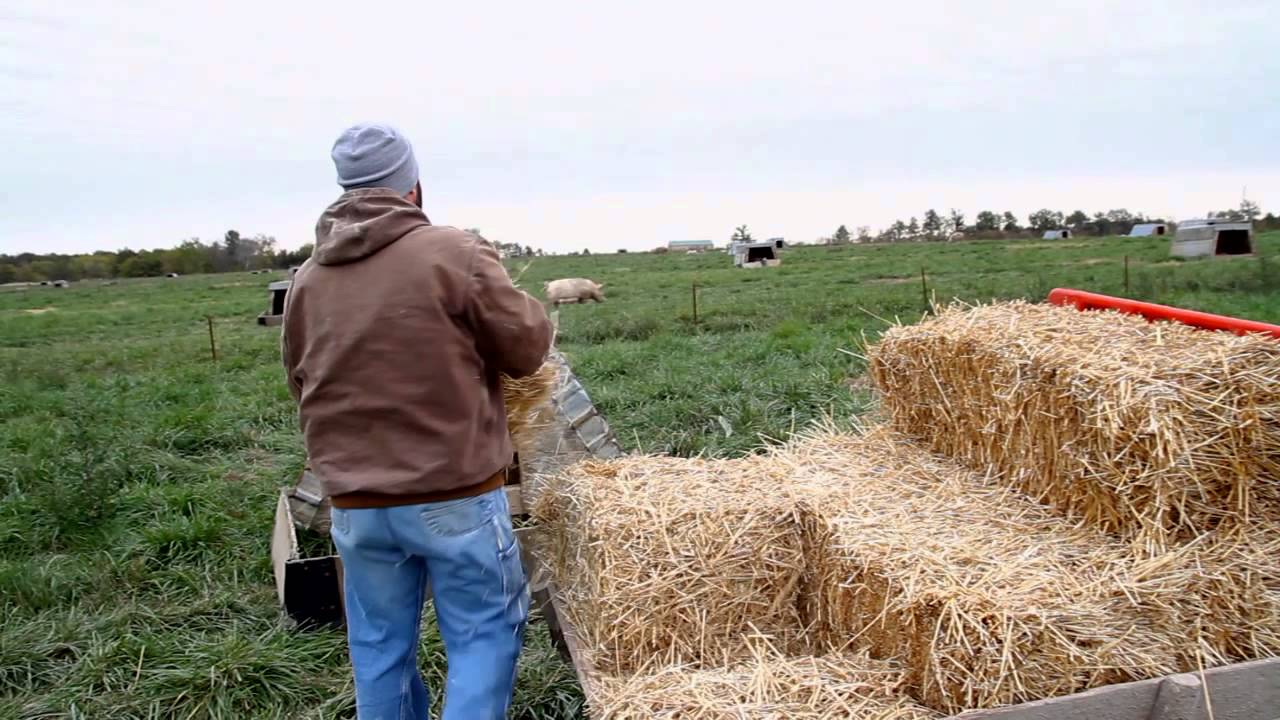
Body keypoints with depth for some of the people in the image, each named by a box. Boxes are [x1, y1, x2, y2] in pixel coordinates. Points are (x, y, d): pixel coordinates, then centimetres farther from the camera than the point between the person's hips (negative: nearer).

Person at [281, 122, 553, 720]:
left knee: (379, 646, 18)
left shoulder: (308, 278, 5)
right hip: (456, 493, -5)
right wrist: (527, 309, 17)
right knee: (485, 632, 10)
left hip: (355, 503, 5)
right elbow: (528, 347, -4)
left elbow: (300, 384, 13)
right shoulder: (453, 252, -11)